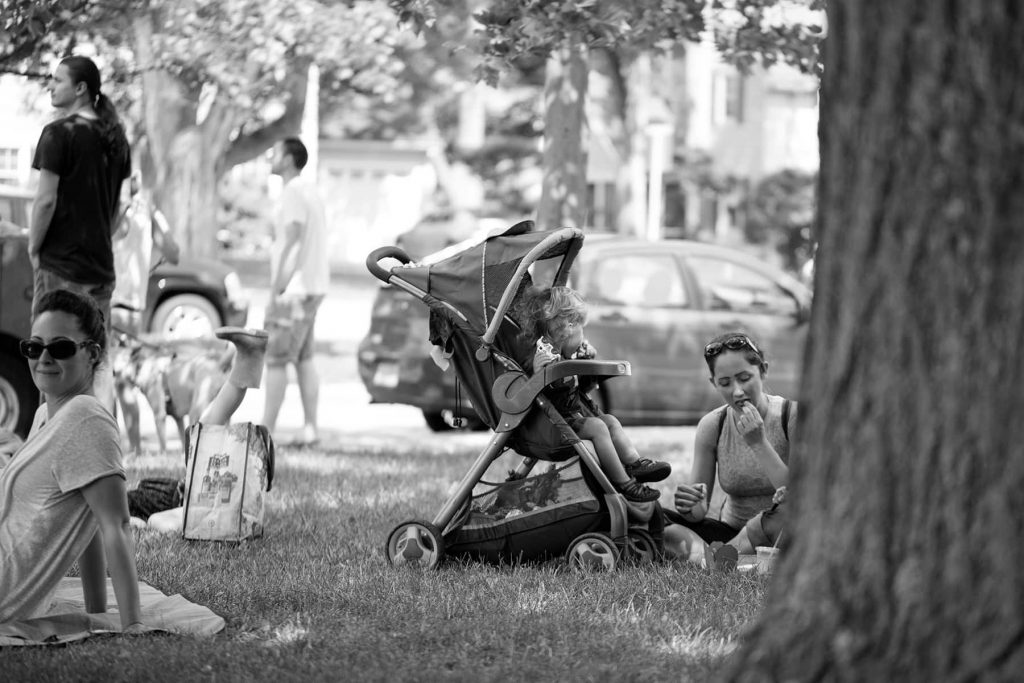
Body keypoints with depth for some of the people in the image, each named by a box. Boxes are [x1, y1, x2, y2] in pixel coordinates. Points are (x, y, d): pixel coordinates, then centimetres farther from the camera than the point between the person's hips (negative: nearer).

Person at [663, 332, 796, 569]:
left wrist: (759, 444, -25)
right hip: (731, 530, 3)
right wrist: (693, 507, -26)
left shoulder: (793, 416, -12)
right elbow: (700, 512, -2)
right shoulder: (712, 426, -2)